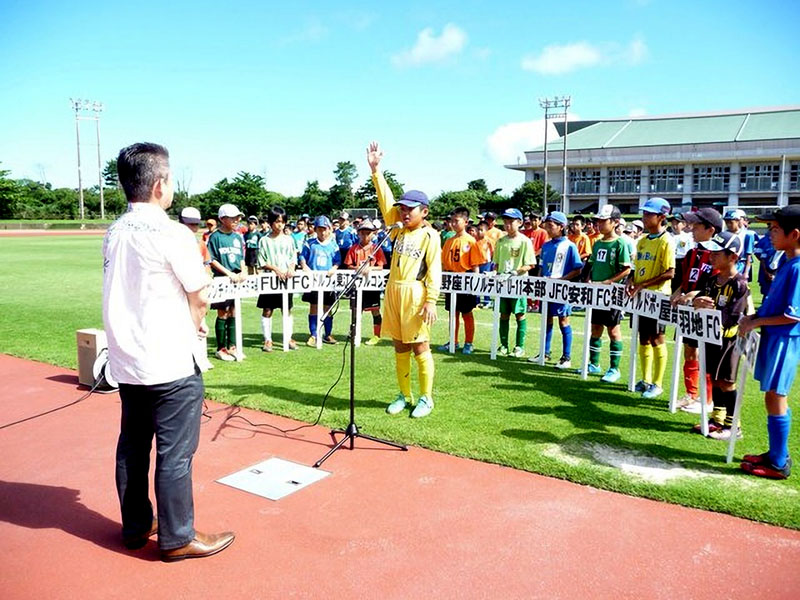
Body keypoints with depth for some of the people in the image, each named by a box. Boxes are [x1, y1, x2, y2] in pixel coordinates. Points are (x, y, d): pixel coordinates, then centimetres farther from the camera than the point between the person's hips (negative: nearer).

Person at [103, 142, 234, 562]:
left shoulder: (114, 233, 7)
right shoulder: (172, 235, -16)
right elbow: (200, 297, -10)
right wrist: (194, 323, 10)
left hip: (126, 361, 8)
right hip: (169, 364, -8)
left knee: (132, 446, 16)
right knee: (174, 453, 3)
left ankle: (135, 526, 30)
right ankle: (177, 538, 14)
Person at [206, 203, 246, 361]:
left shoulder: (238, 237, 10)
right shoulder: (215, 237, -6)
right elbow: (212, 260, -10)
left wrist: (242, 272, -2)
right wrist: (229, 273, -16)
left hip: (236, 280, 5)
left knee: (233, 314, 10)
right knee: (222, 314, 1)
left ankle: (232, 347, 19)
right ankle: (221, 349, 11)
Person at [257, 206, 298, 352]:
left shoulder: (289, 239, 8)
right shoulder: (264, 241, 1)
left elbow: (293, 258, 9)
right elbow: (262, 262, -2)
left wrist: (291, 268, -11)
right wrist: (276, 269, -16)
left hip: (286, 279, 2)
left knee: (287, 310, 7)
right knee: (267, 311, 2)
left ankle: (289, 338, 15)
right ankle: (267, 339, 10)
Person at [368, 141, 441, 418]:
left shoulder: (430, 235, -5)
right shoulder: (398, 231, 11)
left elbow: (434, 270, -10)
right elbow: (386, 201, 6)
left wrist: (431, 300, -17)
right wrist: (375, 169, 0)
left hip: (415, 294, -6)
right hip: (393, 291, 6)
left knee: (420, 347, 1)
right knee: (400, 346, 12)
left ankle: (426, 398, 12)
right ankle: (404, 395, 24)